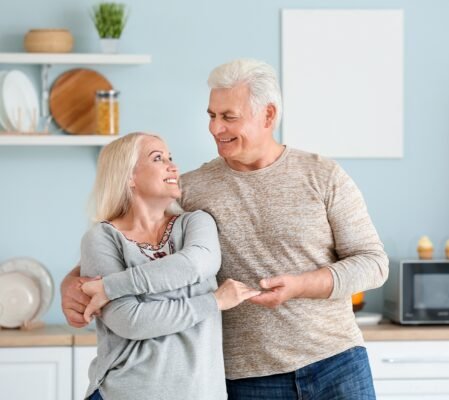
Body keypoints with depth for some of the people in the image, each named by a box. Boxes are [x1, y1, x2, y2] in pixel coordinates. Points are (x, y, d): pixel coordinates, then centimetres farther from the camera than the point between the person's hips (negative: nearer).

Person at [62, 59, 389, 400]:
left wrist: (299, 286, -16)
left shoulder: (324, 177, -1)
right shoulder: (190, 190, 1)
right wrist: (75, 281, -14)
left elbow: (373, 262, -1)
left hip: (336, 363, 0)